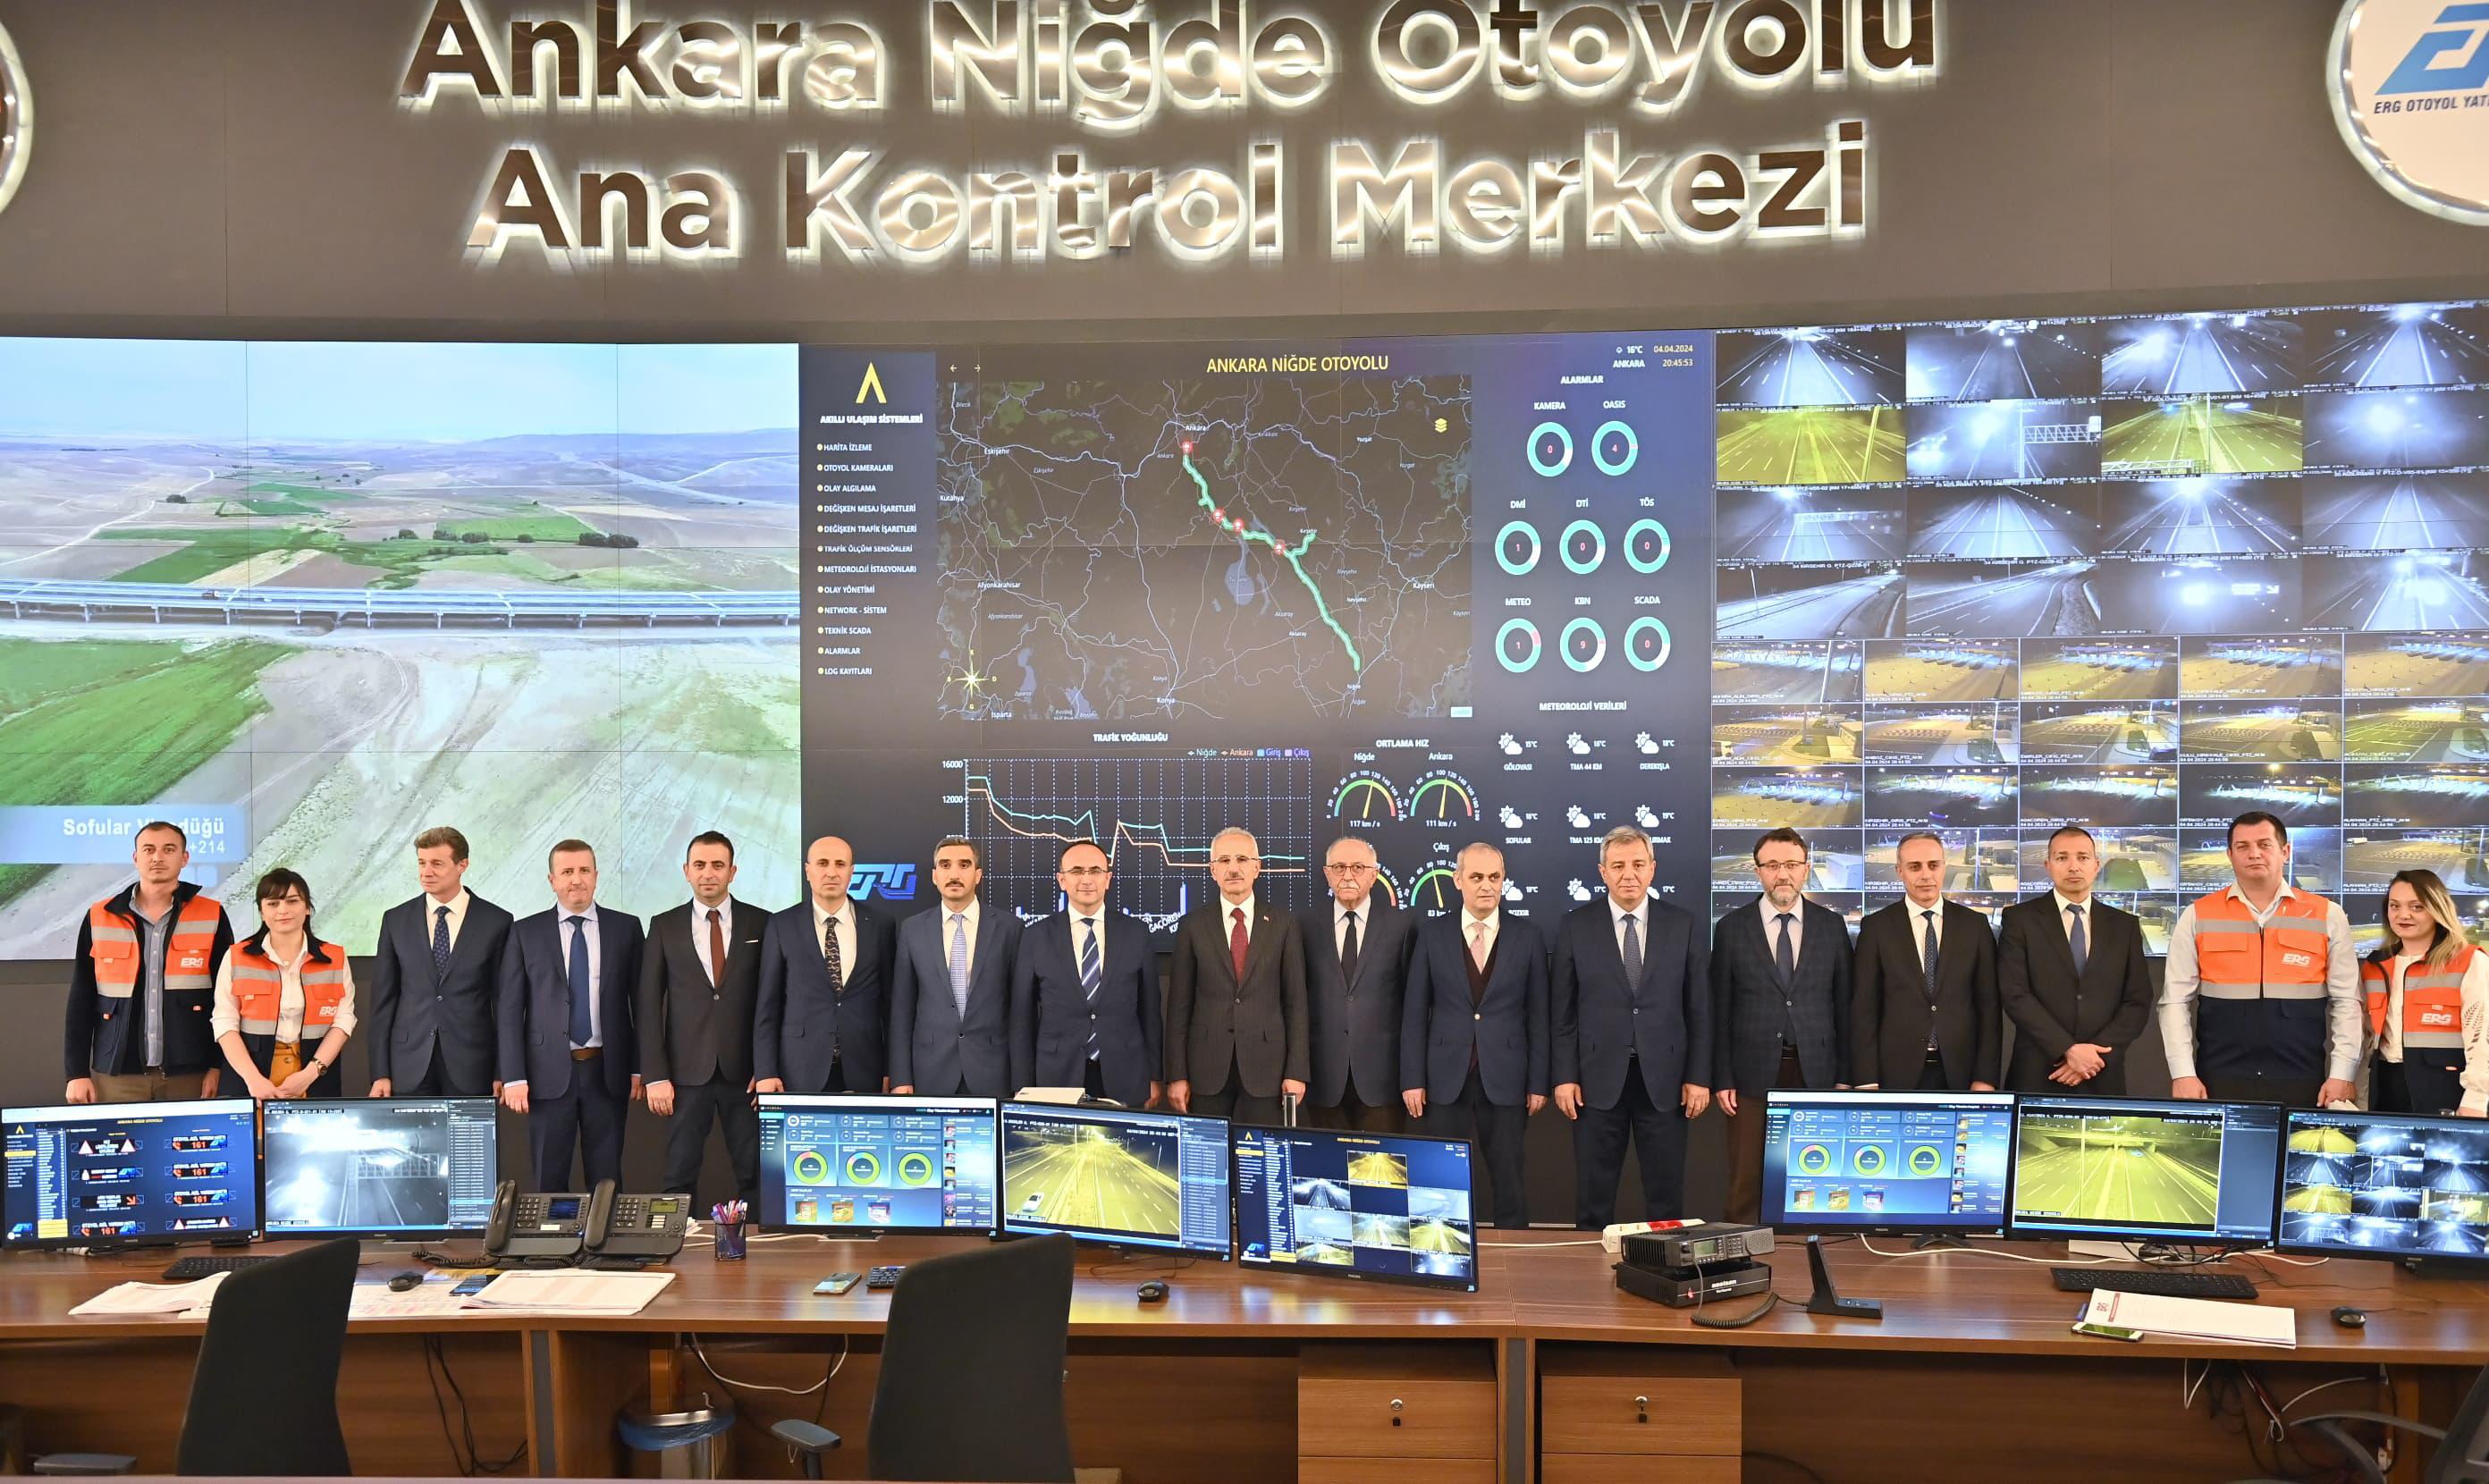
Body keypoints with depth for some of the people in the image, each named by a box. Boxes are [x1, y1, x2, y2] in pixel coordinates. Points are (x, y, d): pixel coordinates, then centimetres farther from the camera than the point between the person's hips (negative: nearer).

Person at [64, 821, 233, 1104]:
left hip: (190, 1074, -1)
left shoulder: (211, 917, 2)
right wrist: (78, 1072, 2)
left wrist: (218, 1065, -4)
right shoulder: (99, 918, 6)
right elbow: (81, 1000, 8)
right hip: (116, 1074, 1)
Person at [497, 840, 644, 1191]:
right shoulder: (525, 932, 3)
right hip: (549, 1073, 0)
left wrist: (639, 1069, 2)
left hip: (608, 1071, 0)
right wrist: (513, 1077, -5)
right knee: (549, 1180, 6)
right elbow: (510, 1010, 1)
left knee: (606, 1181, 6)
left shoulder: (626, 927, 5)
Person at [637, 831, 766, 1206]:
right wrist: (656, 1076, -4)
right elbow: (648, 1005, 3)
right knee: (680, 1176, 4)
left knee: (754, 1175, 2)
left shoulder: (759, 924, 3)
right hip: (686, 1072, 0)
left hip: (744, 1072, 0)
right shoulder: (664, 926, 5)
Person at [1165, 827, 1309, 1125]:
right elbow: (1179, 1005, 3)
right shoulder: (1192, 925, 3)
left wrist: (1297, 1071, -2)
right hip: (1207, 1068, 0)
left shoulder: (1283, 924, 3)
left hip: (1266, 1067, 0)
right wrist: (1177, 1075, -2)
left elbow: (1295, 1002, 3)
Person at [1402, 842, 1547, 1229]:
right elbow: (1415, 1012, 3)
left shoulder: (1527, 935, 3)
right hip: (1446, 1077, 0)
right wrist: (1412, 1079, -2)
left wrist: (1539, 1081, 0)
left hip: (1505, 1080, 0)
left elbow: (1538, 1013, 3)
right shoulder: (1432, 933, 3)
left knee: (1511, 1180, 5)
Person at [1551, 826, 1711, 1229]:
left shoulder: (1683, 925, 3)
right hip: (1599, 1079, 0)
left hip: (1664, 1079, 1)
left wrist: (1699, 1077, 0)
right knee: (1593, 1199, 6)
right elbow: (1562, 1010, 2)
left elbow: (1700, 1008, 4)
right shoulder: (1575, 926, 1)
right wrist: (1564, 1076, -3)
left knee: (1666, 1196, 7)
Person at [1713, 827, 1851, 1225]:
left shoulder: (1832, 926, 6)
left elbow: (1843, 1004, 7)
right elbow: (1720, 1009, 2)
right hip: (1754, 1073, -1)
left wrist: (1844, 1075, 3)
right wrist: (1723, 1079, -2)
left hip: (1816, 1073, 1)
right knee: (1747, 1184, 1)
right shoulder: (1732, 928, 2)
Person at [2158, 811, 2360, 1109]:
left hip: (2302, 1082, 0)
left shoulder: (2327, 916, 5)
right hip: (2219, 1082, 0)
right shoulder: (2197, 917, 3)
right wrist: (2183, 1074, -7)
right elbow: (2176, 1001, 1)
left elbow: (2346, 1001, 4)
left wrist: (2342, 1075, -3)